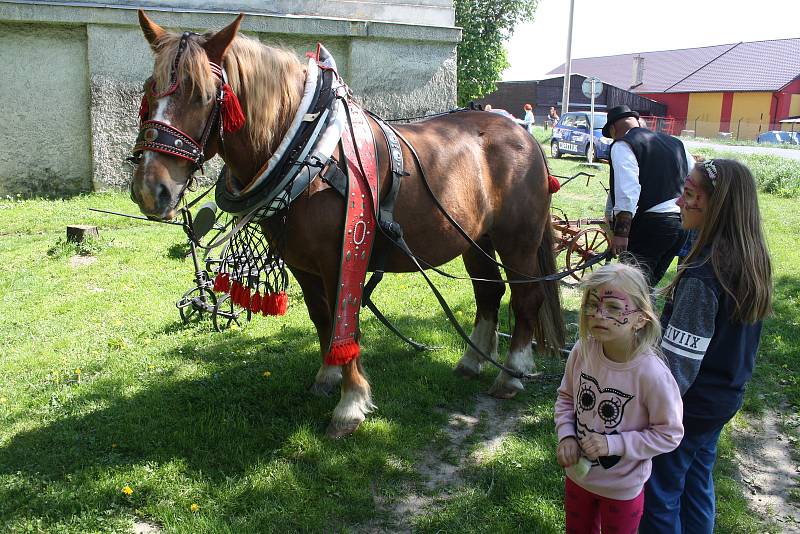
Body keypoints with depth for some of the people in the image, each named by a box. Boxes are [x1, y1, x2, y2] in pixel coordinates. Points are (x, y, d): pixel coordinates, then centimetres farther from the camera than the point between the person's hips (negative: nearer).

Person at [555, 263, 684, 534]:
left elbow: (669, 434, -18)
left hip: (622, 487, -4)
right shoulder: (582, 351, -17)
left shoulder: (652, 374, -30)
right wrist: (566, 435, -14)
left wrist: (613, 444, -25)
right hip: (578, 473, 4)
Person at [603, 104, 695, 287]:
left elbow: (627, 192, -18)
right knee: (649, 284, 18)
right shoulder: (674, 142, 19)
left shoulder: (622, 145, -4)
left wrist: (621, 232, -21)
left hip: (650, 224, -8)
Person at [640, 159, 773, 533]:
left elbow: (677, 365, -27)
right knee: (697, 482, 27)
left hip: (691, 406, -8)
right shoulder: (752, 260, -3)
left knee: (660, 497, 11)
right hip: (726, 399, 8)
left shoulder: (702, 277, -30)